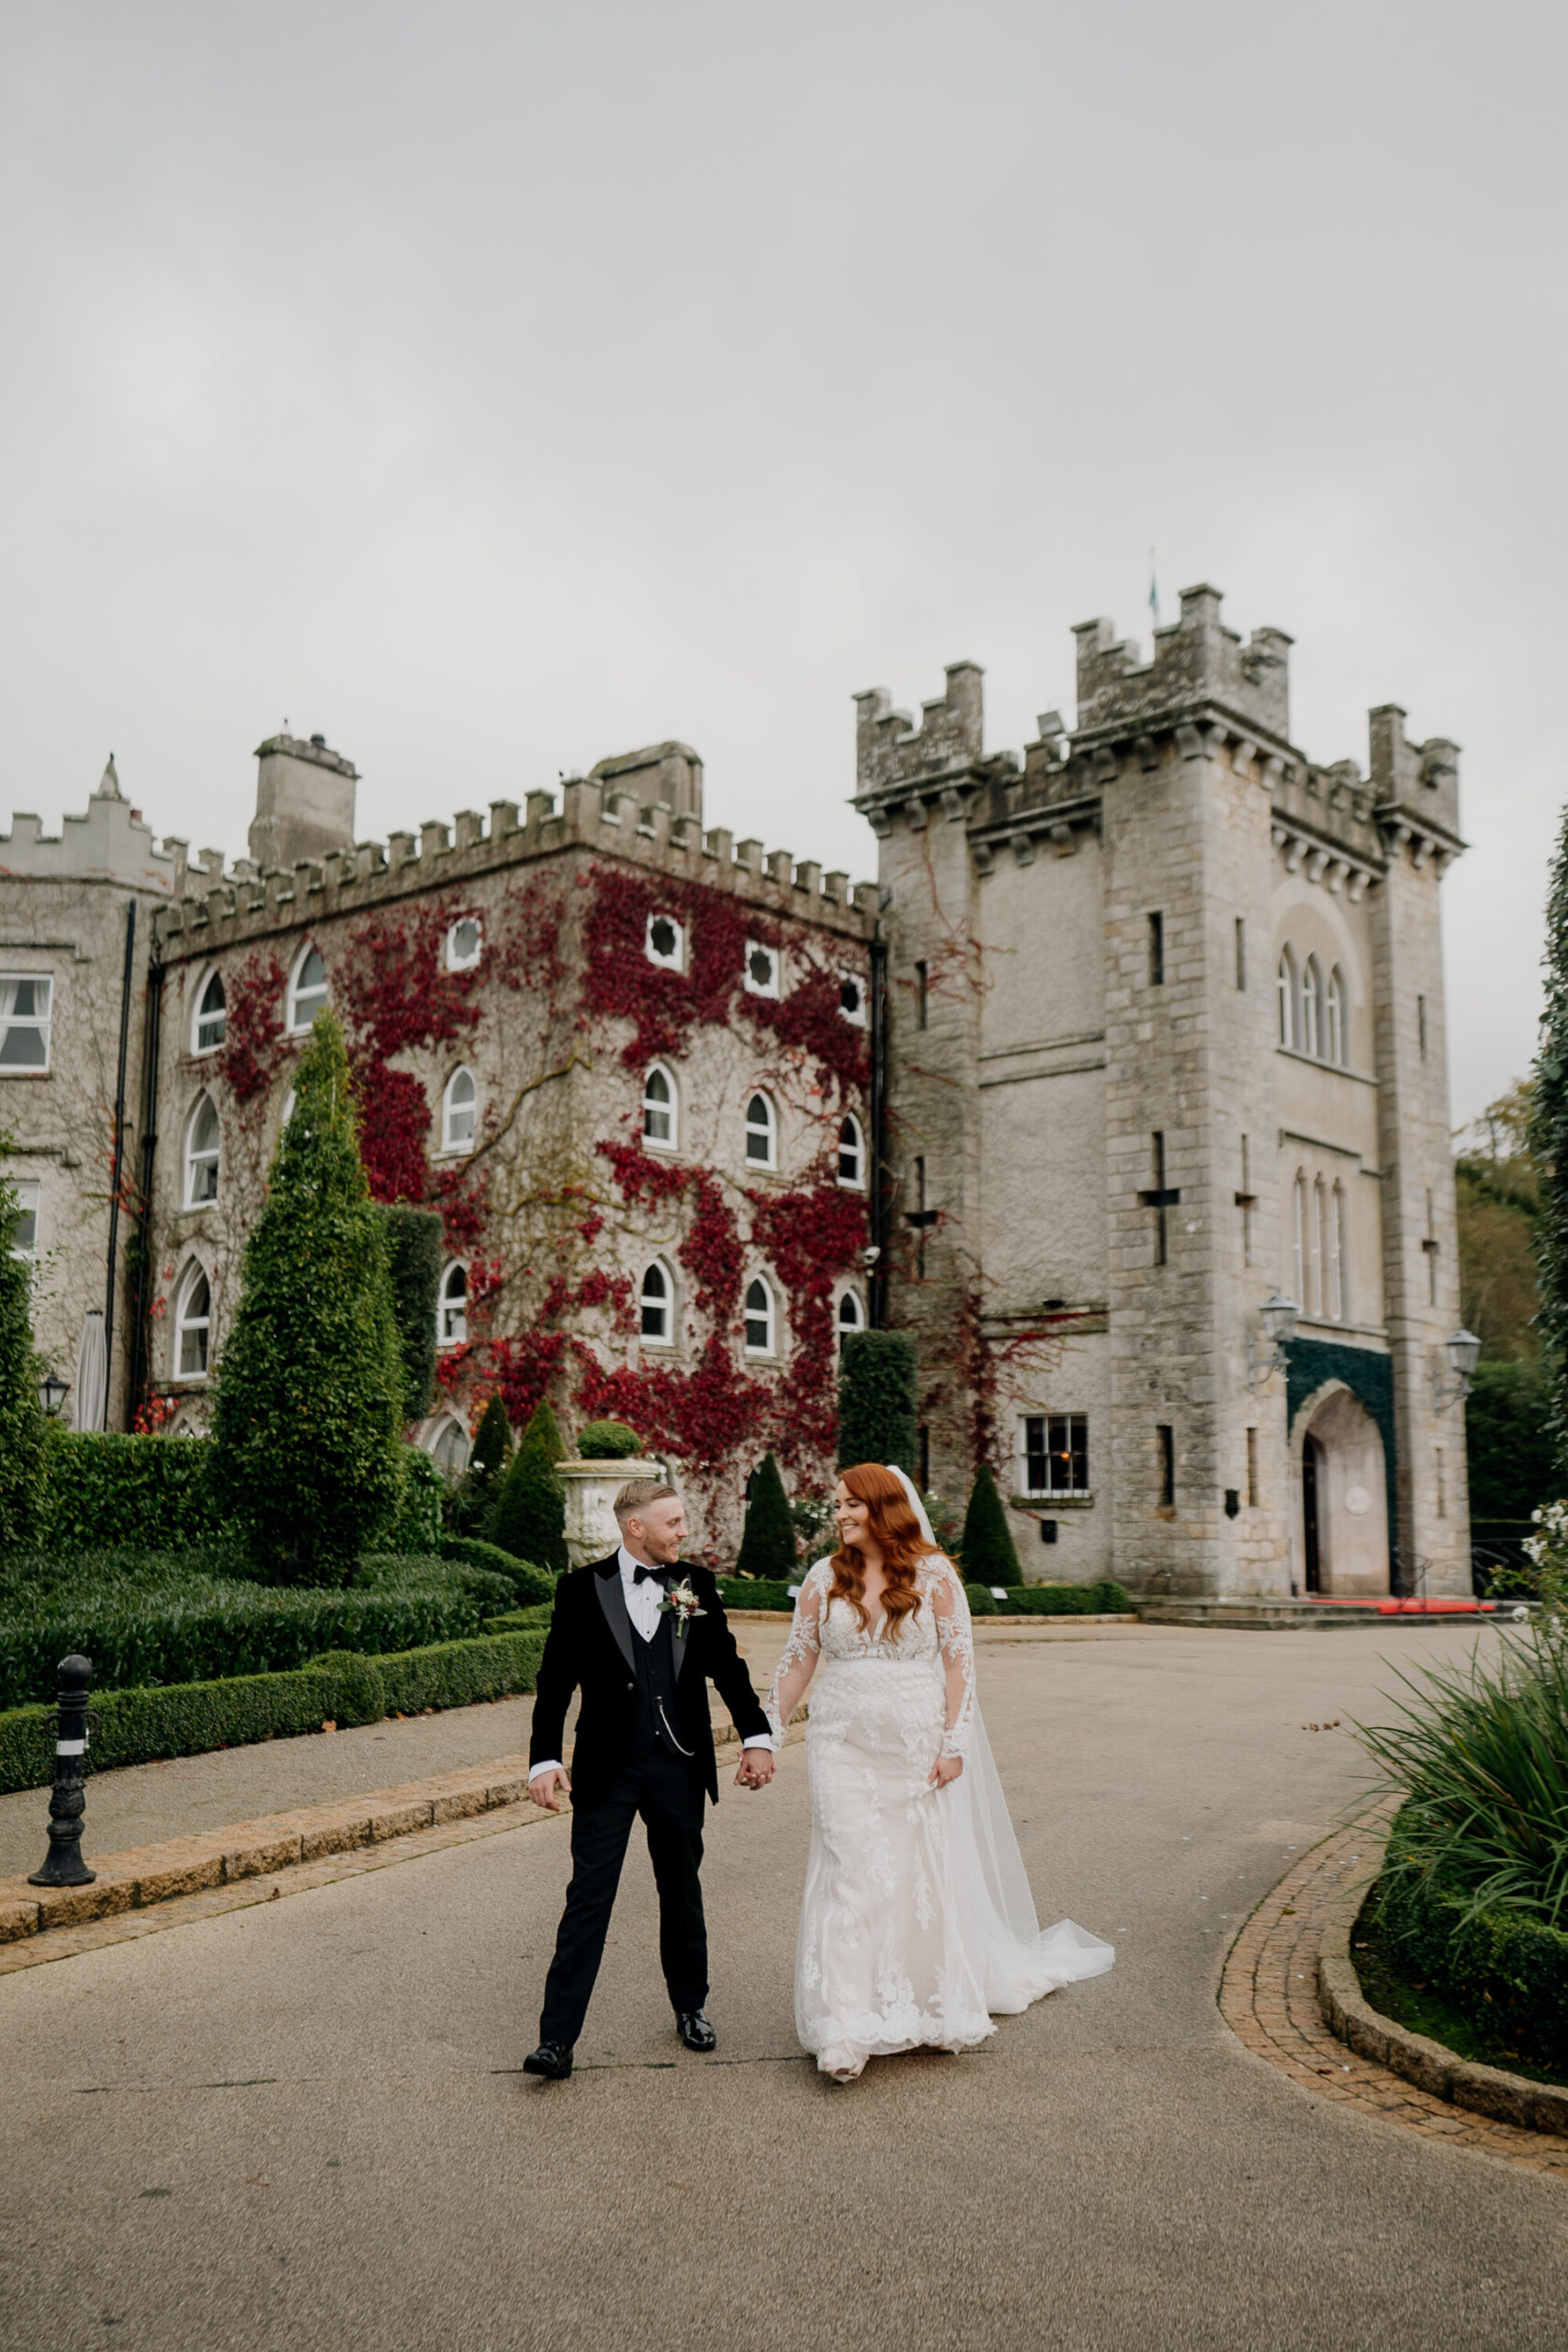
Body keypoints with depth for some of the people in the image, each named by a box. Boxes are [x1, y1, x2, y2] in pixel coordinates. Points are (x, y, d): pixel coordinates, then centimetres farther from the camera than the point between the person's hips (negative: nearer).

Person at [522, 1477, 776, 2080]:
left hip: (679, 1766, 3)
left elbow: (727, 1665, 10)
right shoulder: (583, 1589, -4)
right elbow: (555, 1681, -3)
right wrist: (544, 1760, -10)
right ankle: (557, 2037, 2)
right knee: (588, 1900, -3)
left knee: (682, 1891, 16)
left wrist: (757, 1737, 4)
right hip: (607, 1771, -3)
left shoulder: (696, 1585, 4)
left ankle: (691, 2007, 34)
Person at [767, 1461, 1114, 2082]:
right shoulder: (824, 1578, 3)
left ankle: (934, 2010, 27)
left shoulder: (934, 1574, -3)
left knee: (926, 1873, 7)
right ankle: (847, 2032, -2)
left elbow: (959, 1661, -3)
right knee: (851, 1874, -5)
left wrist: (953, 1744, -9)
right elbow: (797, 1662, 7)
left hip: (919, 1749, -1)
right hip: (845, 1750, 1)